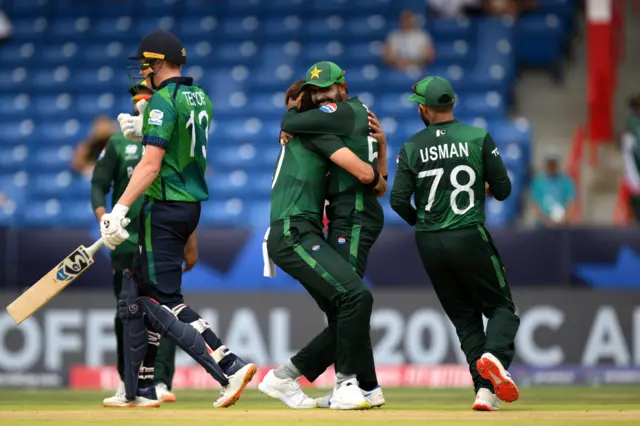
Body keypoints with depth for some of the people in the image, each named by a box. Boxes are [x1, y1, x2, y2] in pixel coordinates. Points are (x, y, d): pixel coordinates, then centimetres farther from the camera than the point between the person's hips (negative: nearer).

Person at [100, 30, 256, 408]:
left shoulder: (163, 101, -14)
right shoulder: (201, 98, 12)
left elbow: (151, 165, -21)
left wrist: (121, 209, -23)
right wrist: (144, 133, 15)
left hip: (165, 207, -10)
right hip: (191, 206, 10)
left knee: (165, 301, -9)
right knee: (138, 293, 17)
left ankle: (231, 367, -20)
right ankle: (139, 390, 20)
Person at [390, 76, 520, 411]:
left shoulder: (412, 147, 0)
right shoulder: (478, 138, -4)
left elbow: (399, 200, -4)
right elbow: (503, 190, -1)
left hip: (429, 244, 2)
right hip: (469, 238, -2)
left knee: (465, 317, 12)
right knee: (500, 306, 8)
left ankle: (485, 388, 0)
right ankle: (494, 355, -23)